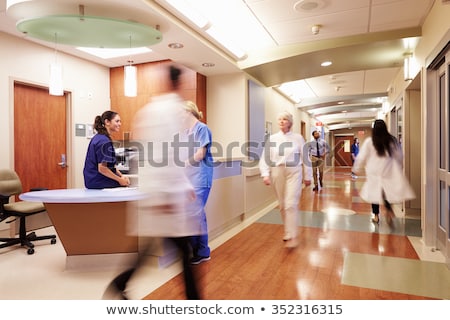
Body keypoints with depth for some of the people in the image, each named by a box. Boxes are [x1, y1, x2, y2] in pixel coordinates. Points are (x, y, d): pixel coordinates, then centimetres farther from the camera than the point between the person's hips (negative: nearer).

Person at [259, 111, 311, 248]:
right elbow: (265, 157, 0)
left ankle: (292, 236, -2)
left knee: (291, 204, -10)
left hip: (294, 172, -2)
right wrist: (265, 174, -11)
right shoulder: (272, 138, 5)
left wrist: (307, 176, 6)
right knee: (282, 205, 11)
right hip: (277, 173, 2)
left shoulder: (298, 137, 2)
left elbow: (305, 157, 5)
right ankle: (288, 231, 29)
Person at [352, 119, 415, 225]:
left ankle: (376, 216, 17)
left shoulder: (369, 141, -7)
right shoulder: (392, 140, 2)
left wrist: (356, 169, 10)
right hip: (390, 172, 2)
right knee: (387, 192, 11)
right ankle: (389, 210, -12)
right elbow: (400, 156, 10)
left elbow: (361, 157, -2)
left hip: (374, 172, -2)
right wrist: (399, 168, 24)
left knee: (375, 192, 10)